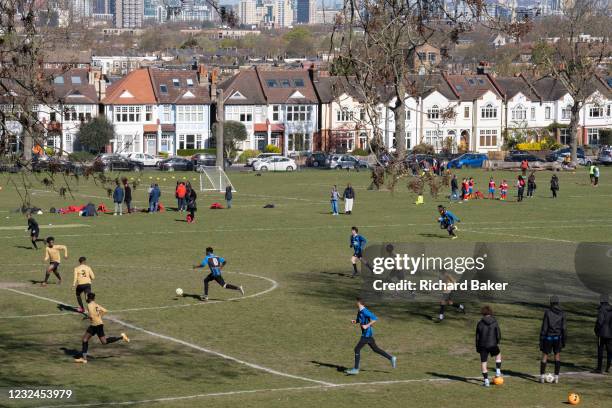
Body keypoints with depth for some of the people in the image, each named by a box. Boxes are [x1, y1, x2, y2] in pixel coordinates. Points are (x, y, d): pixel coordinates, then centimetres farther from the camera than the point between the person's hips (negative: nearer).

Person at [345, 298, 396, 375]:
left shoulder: (365, 311, -20)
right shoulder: (359, 311, 9)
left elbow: (375, 319, -24)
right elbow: (359, 320, 25)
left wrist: (367, 325, -27)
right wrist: (354, 321, 3)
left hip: (367, 334, -10)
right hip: (366, 334, 10)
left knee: (357, 349, -8)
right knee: (375, 348, 18)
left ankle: (356, 369, -3)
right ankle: (391, 358, 24)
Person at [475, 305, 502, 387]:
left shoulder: (480, 323, -2)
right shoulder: (494, 322, -6)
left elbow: (477, 337, 2)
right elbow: (498, 334, -3)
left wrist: (477, 347, 12)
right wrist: (497, 342, 17)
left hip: (483, 346, 0)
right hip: (493, 344, 0)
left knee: (483, 362, 7)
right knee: (498, 355, 30)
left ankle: (486, 381, 5)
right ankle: (498, 372, 24)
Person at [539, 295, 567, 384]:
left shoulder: (547, 312, -9)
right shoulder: (562, 313, -2)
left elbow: (544, 327, -8)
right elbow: (564, 328, -2)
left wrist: (541, 340, -3)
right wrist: (564, 340, 6)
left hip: (548, 337, -2)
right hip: (558, 338, 2)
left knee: (544, 356, 8)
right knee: (557, 356, 13)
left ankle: (542, 377, 3)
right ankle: (556, 377, 8)